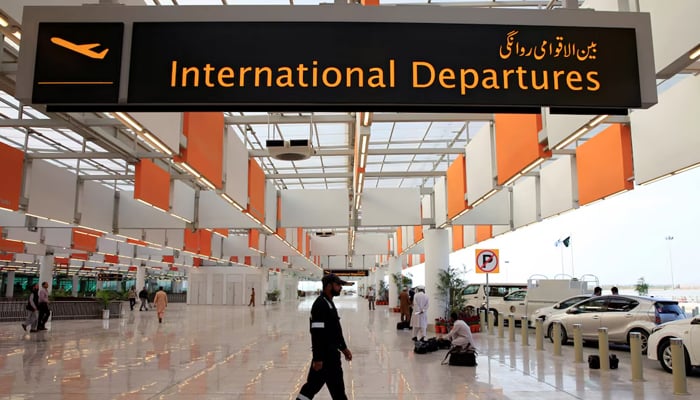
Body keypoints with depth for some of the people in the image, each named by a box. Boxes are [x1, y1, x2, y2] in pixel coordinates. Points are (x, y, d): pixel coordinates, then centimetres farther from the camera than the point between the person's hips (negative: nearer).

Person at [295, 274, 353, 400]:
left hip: (330, 352, 10)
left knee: (313, 384, 14)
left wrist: (344, 348, 22)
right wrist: (318, 358, -24)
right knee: (337, 388, 1)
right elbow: (316, 333, -23)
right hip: (325, 354, -10)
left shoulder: (329, 303, 13)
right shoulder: (320, 305, -20)